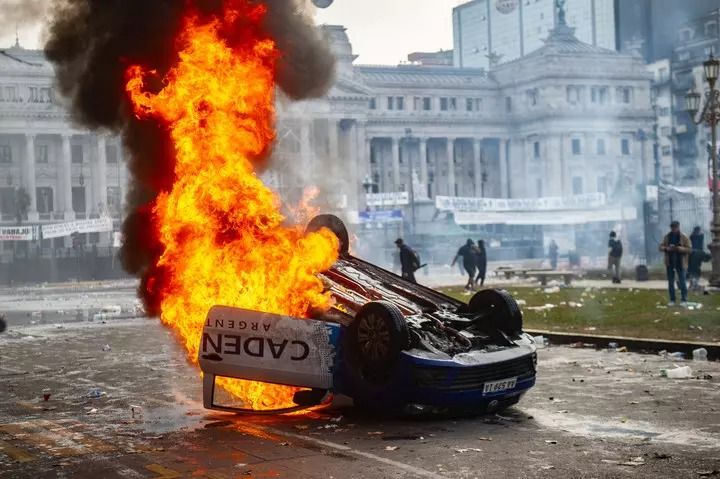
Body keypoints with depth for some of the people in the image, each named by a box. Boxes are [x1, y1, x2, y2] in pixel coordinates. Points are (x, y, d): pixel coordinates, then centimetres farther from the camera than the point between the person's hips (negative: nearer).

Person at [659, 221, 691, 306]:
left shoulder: (684, 238, -5)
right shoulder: (667, 237, 6)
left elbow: (689, 249, -10)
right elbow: (661, 247, 6)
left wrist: (679, 248, -23)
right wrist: (667, 248, -15)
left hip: (680, 263, -4)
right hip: (670, 263, 4)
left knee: (682, 282, -3)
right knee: (670, 282, 7)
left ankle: (684, 300, 4)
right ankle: (672, 300, 15)